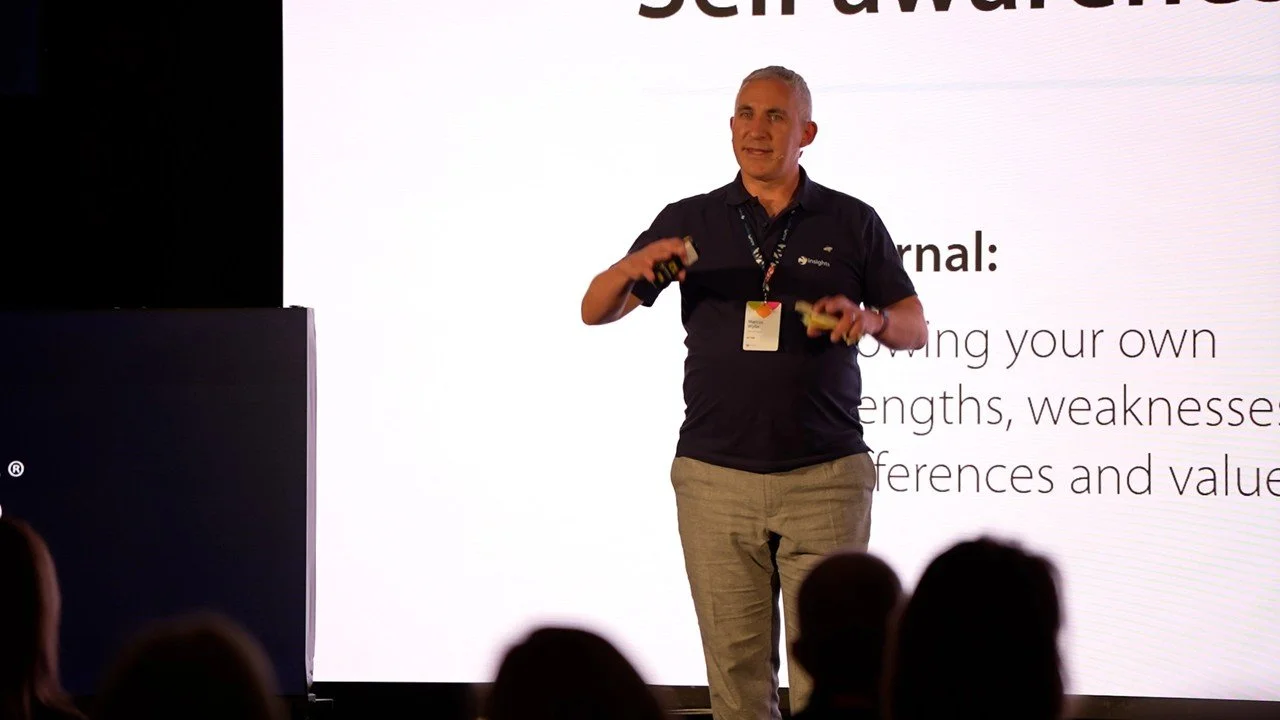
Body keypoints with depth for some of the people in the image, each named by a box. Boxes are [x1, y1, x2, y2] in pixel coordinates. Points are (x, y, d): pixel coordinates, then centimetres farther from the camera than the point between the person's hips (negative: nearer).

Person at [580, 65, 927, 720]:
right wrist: (634, 267, -16)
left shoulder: (853, 223, 6)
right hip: (714, 478, 1)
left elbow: (914, 328, 10)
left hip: (825, 476, -1)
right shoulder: (690, 222, 8)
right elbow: (596, 311, 6)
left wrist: (868, 319, -13)